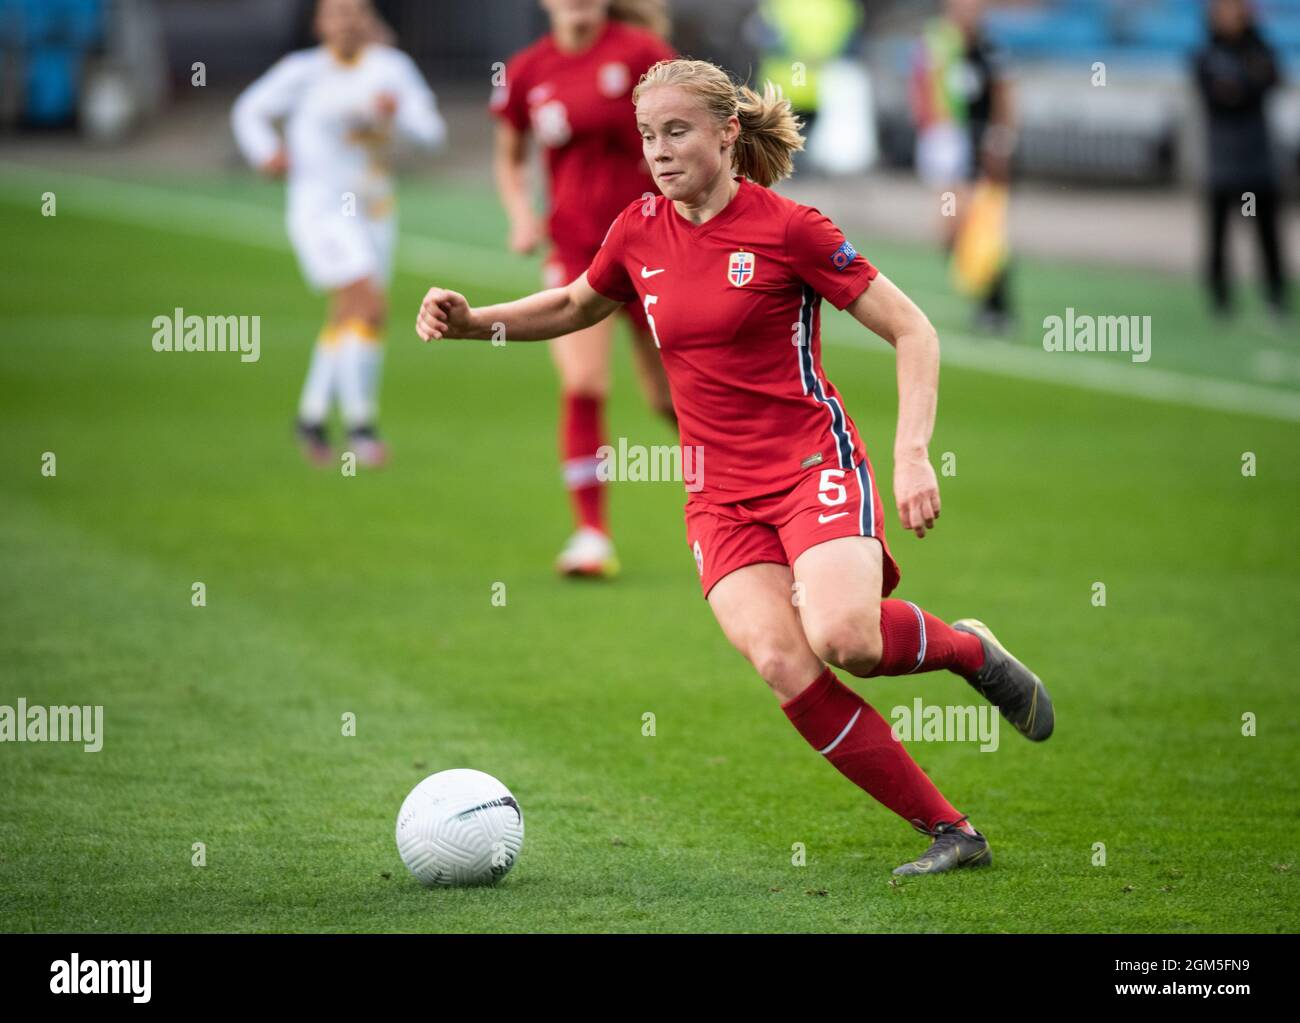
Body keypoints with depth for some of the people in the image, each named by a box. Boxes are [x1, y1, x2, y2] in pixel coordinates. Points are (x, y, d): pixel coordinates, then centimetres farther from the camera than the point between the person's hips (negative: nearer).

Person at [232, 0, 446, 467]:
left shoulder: (392, 68, 2)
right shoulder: (303, 71, -5)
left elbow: (431, 131, -3)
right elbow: (250, 110, 7)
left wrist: (397, 111, -22)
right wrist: (265, 152, -11)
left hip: (373, 211, 5)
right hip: (322, 206, -5)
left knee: (347, 319, 15)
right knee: (371, 305, -20)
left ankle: (311, 416, 34)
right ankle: (360, 425, -14)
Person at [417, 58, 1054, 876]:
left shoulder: (786, 229, -8)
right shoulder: (640, 235, 7)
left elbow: (913, 331, -6)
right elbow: (575, 306, 27)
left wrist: (913, 455, -17)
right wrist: (470, 321, 11)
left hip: (815, 464, -4)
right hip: (721, 495, 4)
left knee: (842, 636, -31)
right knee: (782, 662, -22)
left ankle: (969, 649, 5)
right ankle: (949, 832, -11)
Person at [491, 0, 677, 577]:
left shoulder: (640, 52, -7)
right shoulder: (527, 71, 1)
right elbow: (510, 157, 16)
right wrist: (521, 214, -1)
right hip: (576, 245, 1)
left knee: (670, 397, 9)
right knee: (582, 383, -17)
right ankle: (591, 534, -10)